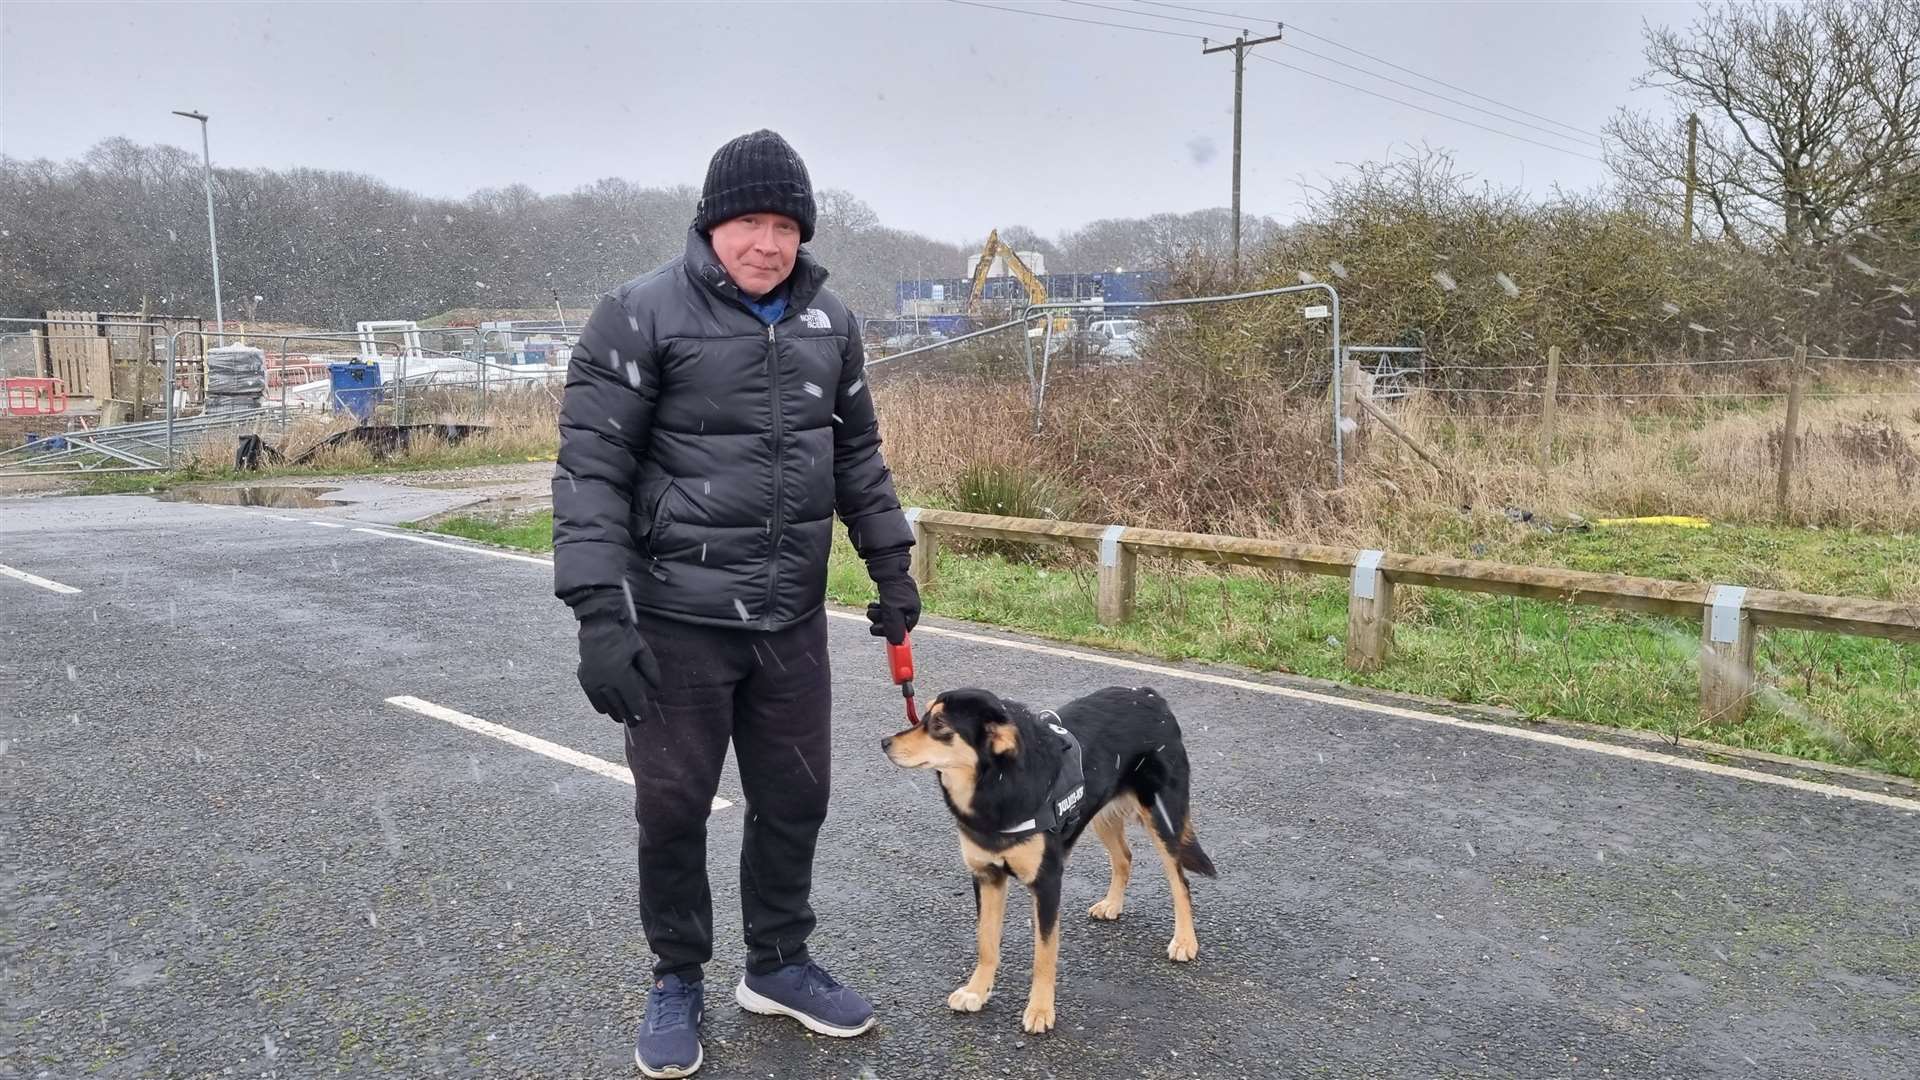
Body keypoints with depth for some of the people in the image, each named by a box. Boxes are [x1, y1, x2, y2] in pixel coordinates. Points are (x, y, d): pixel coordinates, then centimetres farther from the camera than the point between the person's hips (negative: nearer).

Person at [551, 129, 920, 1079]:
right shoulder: (641, 315, -10)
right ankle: (677, 983, 30)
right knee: (673, 807, 8)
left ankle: (778, 964, 35)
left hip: (793, 618, 5)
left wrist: (891, 567, 14)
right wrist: (599, 614, -19)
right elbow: (590, 470, -13)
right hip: (677, 620, -5)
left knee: (795, 797, 14)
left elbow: (858, 454, 17)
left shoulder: (828, 322, 7)